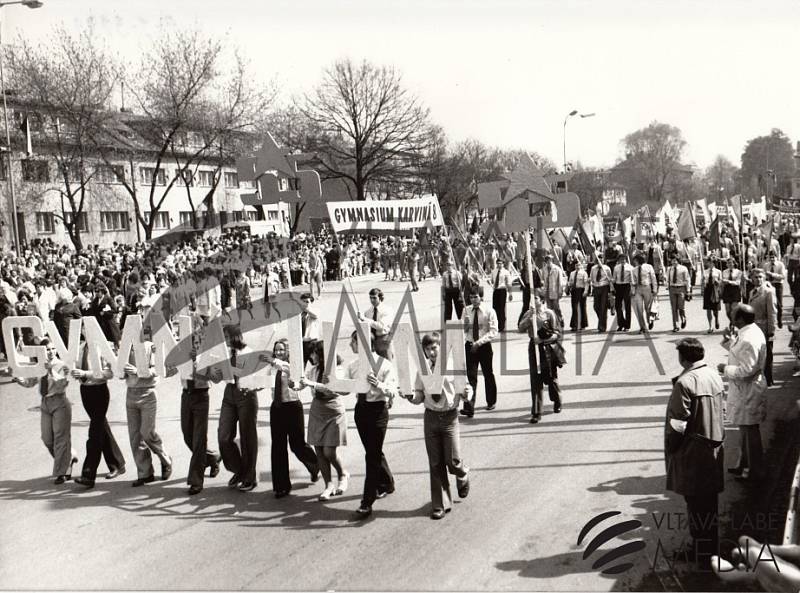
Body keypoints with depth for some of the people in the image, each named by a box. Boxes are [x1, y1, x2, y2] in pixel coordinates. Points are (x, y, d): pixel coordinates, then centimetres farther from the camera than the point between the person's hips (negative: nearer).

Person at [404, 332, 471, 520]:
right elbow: (420, 396, 7)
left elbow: (463, 394, -4)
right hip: (431, 416, 3)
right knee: (435, 463, 6)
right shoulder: (422, 370, 3)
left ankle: (463, 476, 32)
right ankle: (440, 505, 17)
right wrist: (411, 397, -13)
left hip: (450, 416, -3)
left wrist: (465, 394, -27)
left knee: (453, 460, -6)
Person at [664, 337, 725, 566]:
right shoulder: (714, 376, 3)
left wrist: (670, 450, -7)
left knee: (697, 504, 3)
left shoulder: (685, 382, -21)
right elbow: (717, 413, 9)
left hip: (692, 453, -7)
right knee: (710, 502, 17)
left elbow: (677, 423, -19)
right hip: (713, 449, 8)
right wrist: (714, 438, 18)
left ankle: (701, 551, 10)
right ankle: (712, 546, 28)